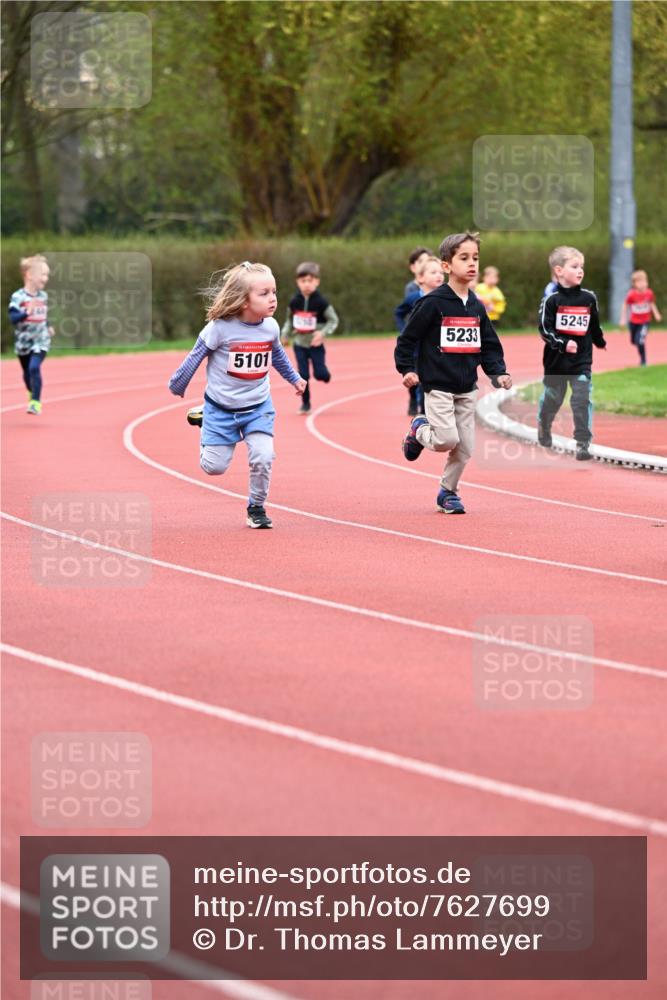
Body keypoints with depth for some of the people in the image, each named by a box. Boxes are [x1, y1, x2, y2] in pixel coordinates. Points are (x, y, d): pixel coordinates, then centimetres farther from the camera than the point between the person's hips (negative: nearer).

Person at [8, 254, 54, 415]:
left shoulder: (43, 296, 2)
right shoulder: (18, 297, -16)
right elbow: (13, 318, -24)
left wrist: (48, 327, 6)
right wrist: (27, 313, -38)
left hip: (40, 341, 1)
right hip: (23, 342, -1)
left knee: (34, 367, -18)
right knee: (27, 371, 16)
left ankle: (36, 402, -15)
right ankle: (32, 395, 44)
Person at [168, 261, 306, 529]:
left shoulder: (270, 327, -6)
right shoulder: (220, 328, -20)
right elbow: (195, 357, -6)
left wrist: (294, 378, 30)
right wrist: (177, 386, 6)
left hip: (258, 407, 3)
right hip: (221, 408, -3)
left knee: (263, 457, -16)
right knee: (214, 466, 2)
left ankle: (256, 507, 8)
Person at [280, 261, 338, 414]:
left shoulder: (321, 302, -13)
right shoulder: (294, 302, -3)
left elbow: (333, 320, -7)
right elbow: (289, 320, 13)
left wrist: (323, 333, -22)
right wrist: (286, 334, 0)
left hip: (316, 344, -2)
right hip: (300, 345, 2)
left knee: (320, 374, -7)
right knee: (303, 375, -3)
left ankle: (325, 374, 31)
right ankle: (305, 404, 9)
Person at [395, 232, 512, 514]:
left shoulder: (476, 307, 8)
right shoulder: (433, 303, -10)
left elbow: (489, 345, 13)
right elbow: (408, 337, -6)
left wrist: (498, 373, 0)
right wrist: (406, 369, -14)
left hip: (466, 389, 6)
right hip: (438, 385, -6)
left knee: (465, 448, 4)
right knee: (447, 439, -17)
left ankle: (447, 492, 23)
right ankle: (420, 430, 15)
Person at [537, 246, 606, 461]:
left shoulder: (589, 298, -1)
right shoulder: (551, 300, -11)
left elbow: (595, 328, 14)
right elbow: (545, 330, -13)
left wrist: (602, 345, 24)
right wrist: (563, 344, -25)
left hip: (581, 361, 1)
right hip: (556, 360, -1)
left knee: (582, 400, -11)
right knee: (551, 399, 17)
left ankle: (583, 444, -11)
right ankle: (543, 429, 44)